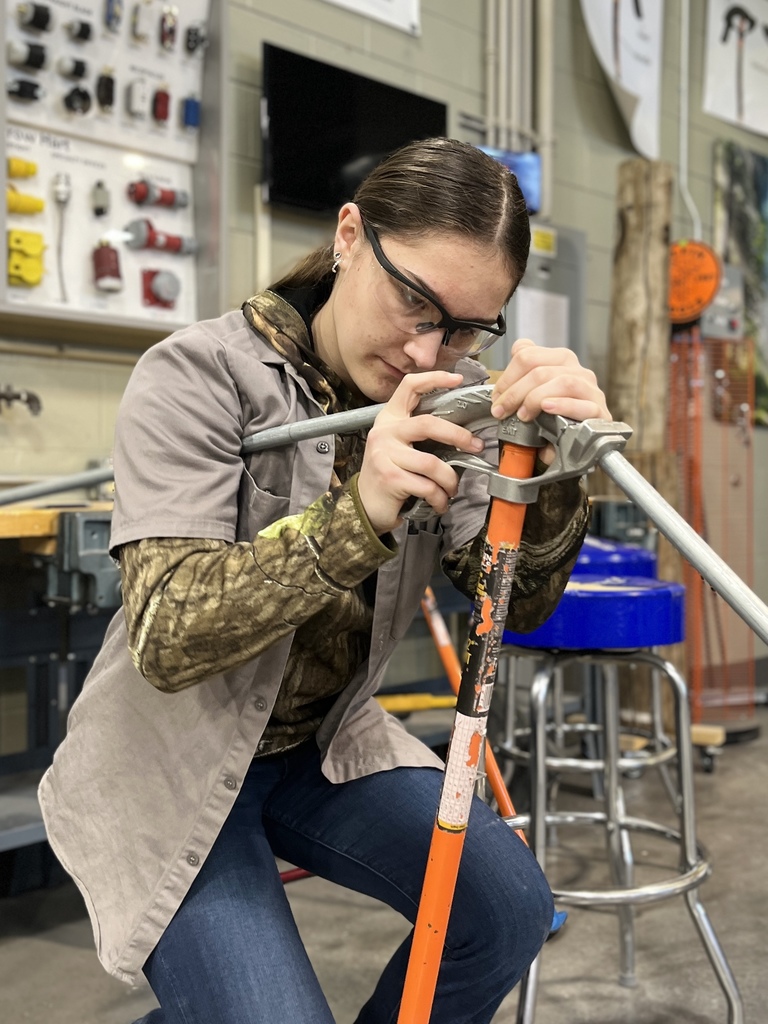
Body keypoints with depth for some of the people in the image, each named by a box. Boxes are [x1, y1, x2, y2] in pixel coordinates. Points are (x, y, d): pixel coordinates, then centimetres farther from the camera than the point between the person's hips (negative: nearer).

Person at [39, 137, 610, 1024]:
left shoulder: (453, 395, -6)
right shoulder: (198, 376, -21)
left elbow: (514, 604, -14)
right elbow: (165, 640, -30)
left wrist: (553, 475, -35)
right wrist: (357, 517, -45)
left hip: (326, 744, 5)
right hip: (171, 765, -4)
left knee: (507, 908, -13)